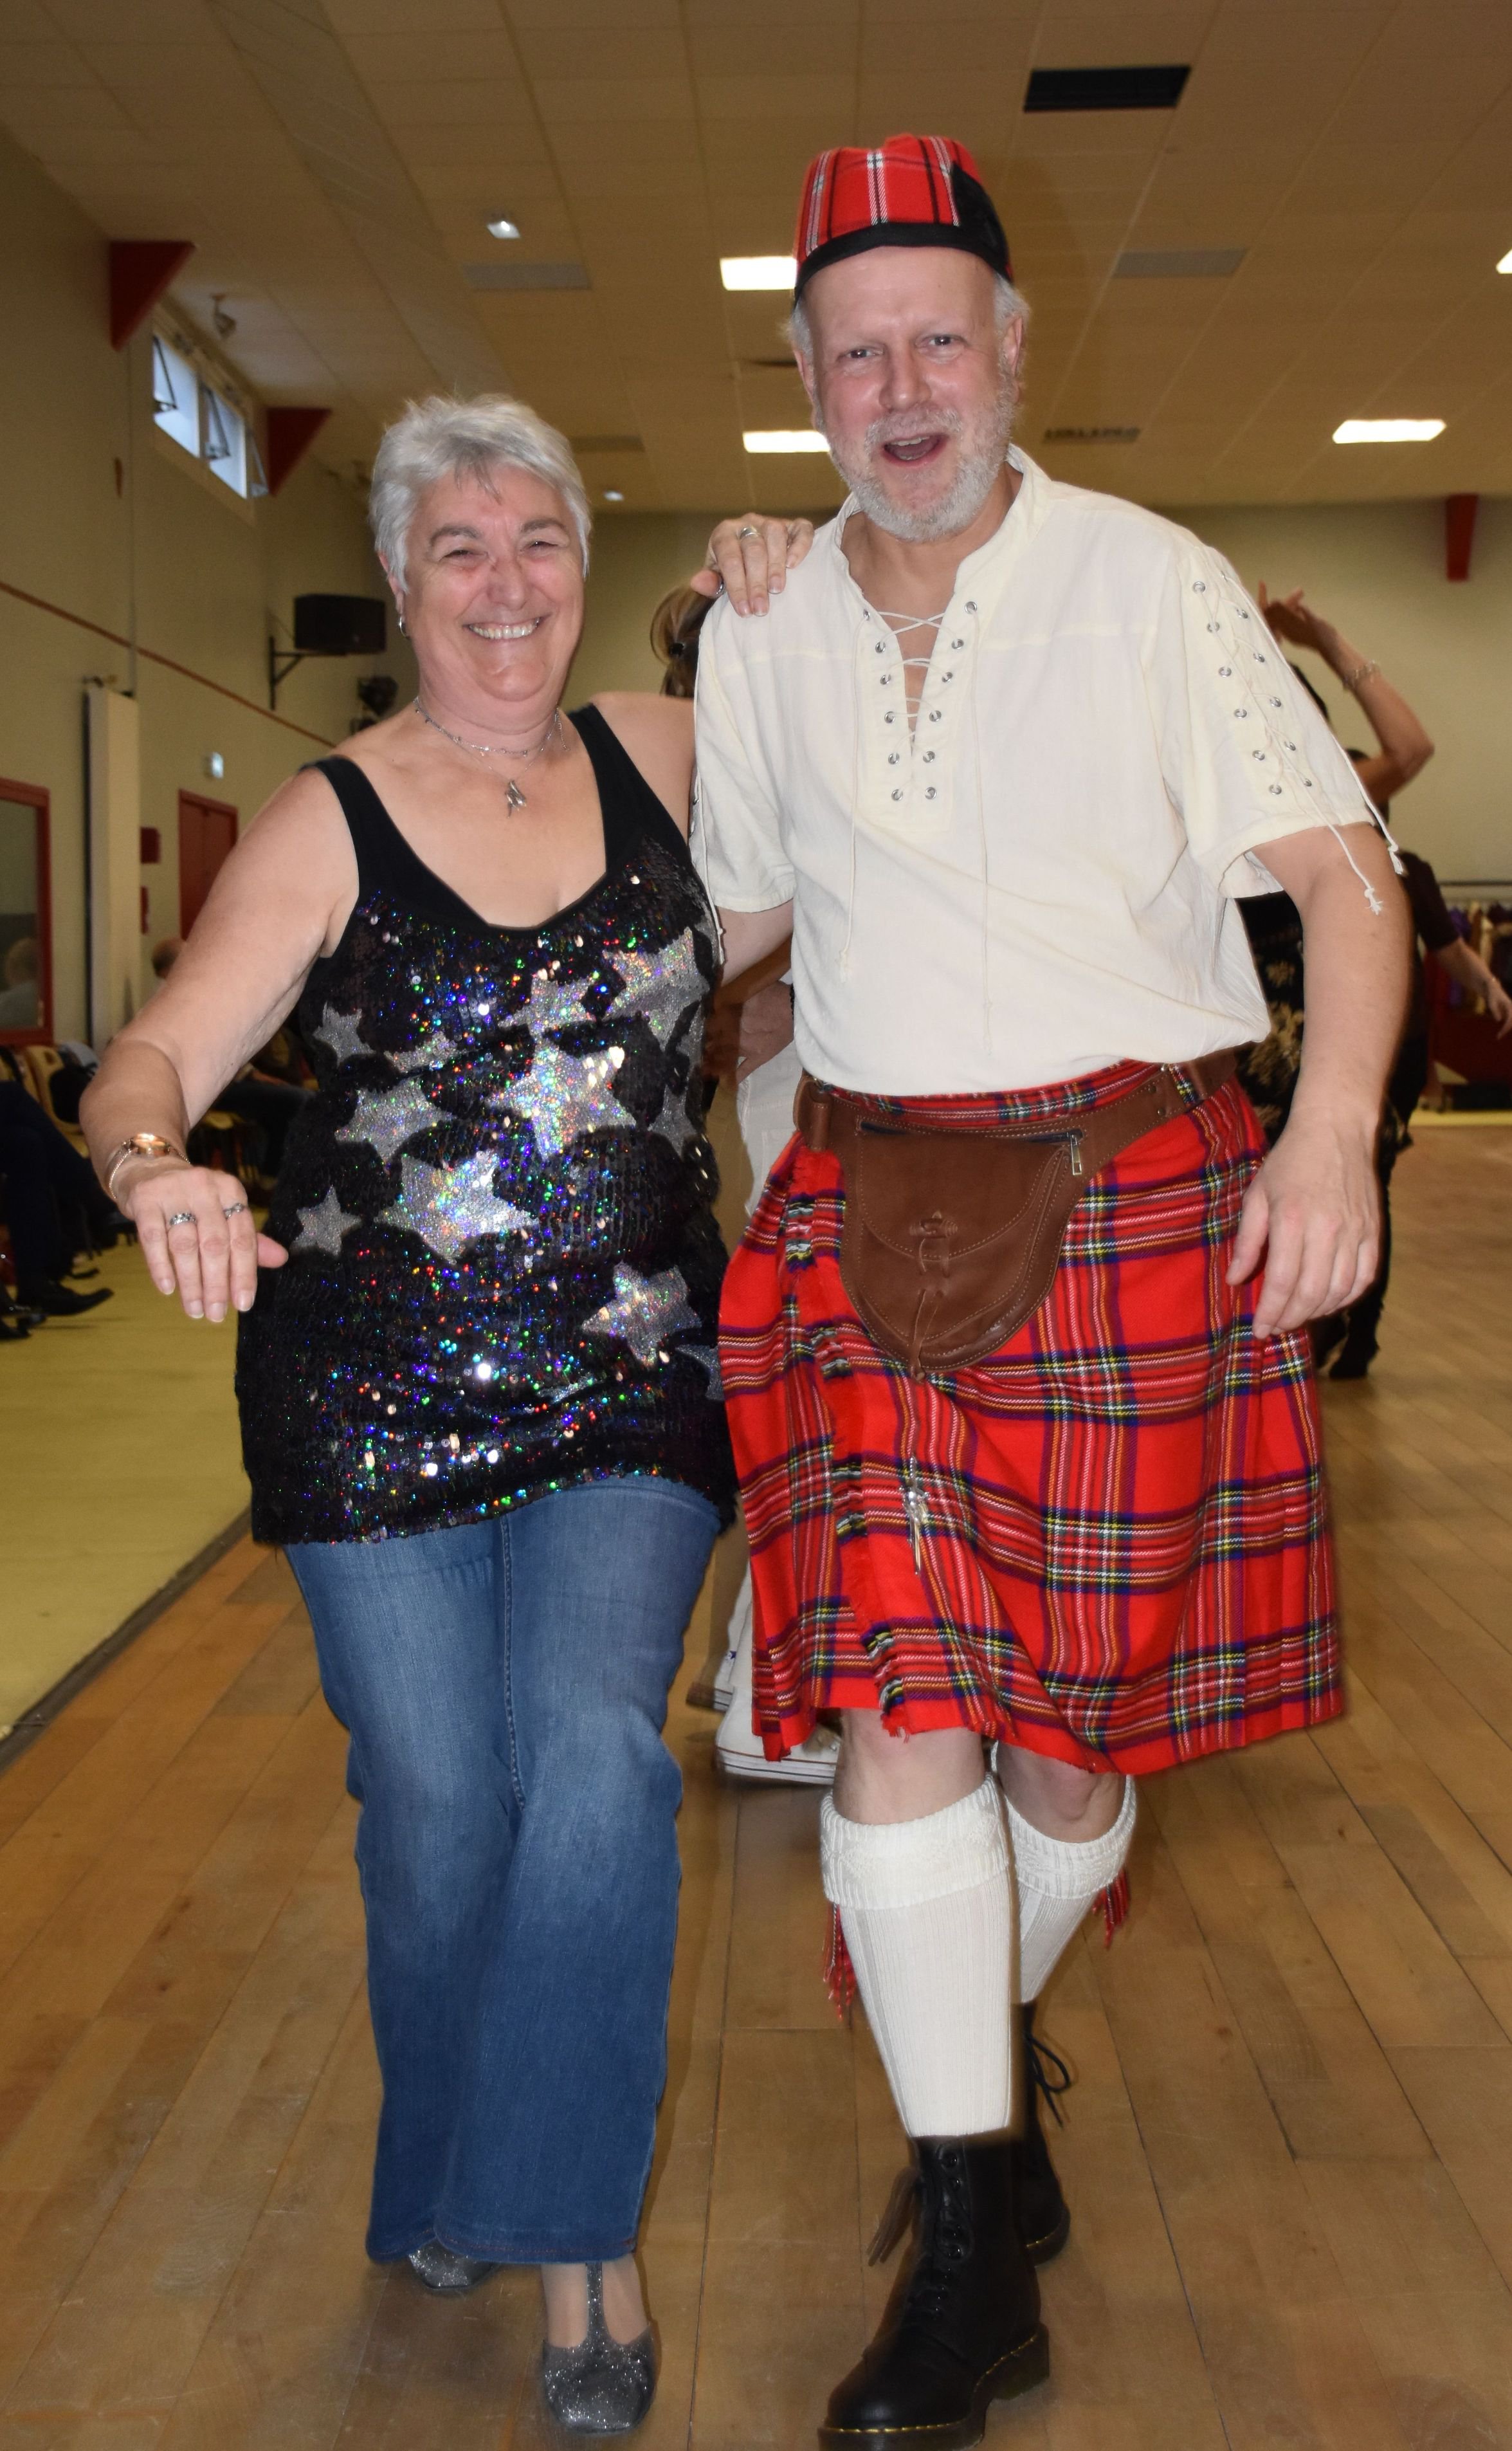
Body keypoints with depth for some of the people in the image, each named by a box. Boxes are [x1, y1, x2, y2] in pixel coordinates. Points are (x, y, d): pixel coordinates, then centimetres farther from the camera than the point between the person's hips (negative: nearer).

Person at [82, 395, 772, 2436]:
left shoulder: (659, 757, 5)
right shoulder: (331, 824, -4)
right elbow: (149, 1065, -10)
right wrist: (154, 1165, -34)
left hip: (632, 1378, 1)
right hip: (379, 1392, -1)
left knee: (598, 1752, -16)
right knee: (437, 1810, 6)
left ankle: (571, 2219, 6)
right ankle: (442, 2177, 35)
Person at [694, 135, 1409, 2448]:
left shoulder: (1152, 584, 0)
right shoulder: (762, 634, 11)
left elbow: (1339, 861, -6)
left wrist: (1335, 1123, -21)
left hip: (1135, 1200, -2)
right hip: (870, 1211, 3)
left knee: (1078, 1707, 5)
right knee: (898, 1700, -7)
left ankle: (982, 2058, 36)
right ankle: (979, 2242, 7)